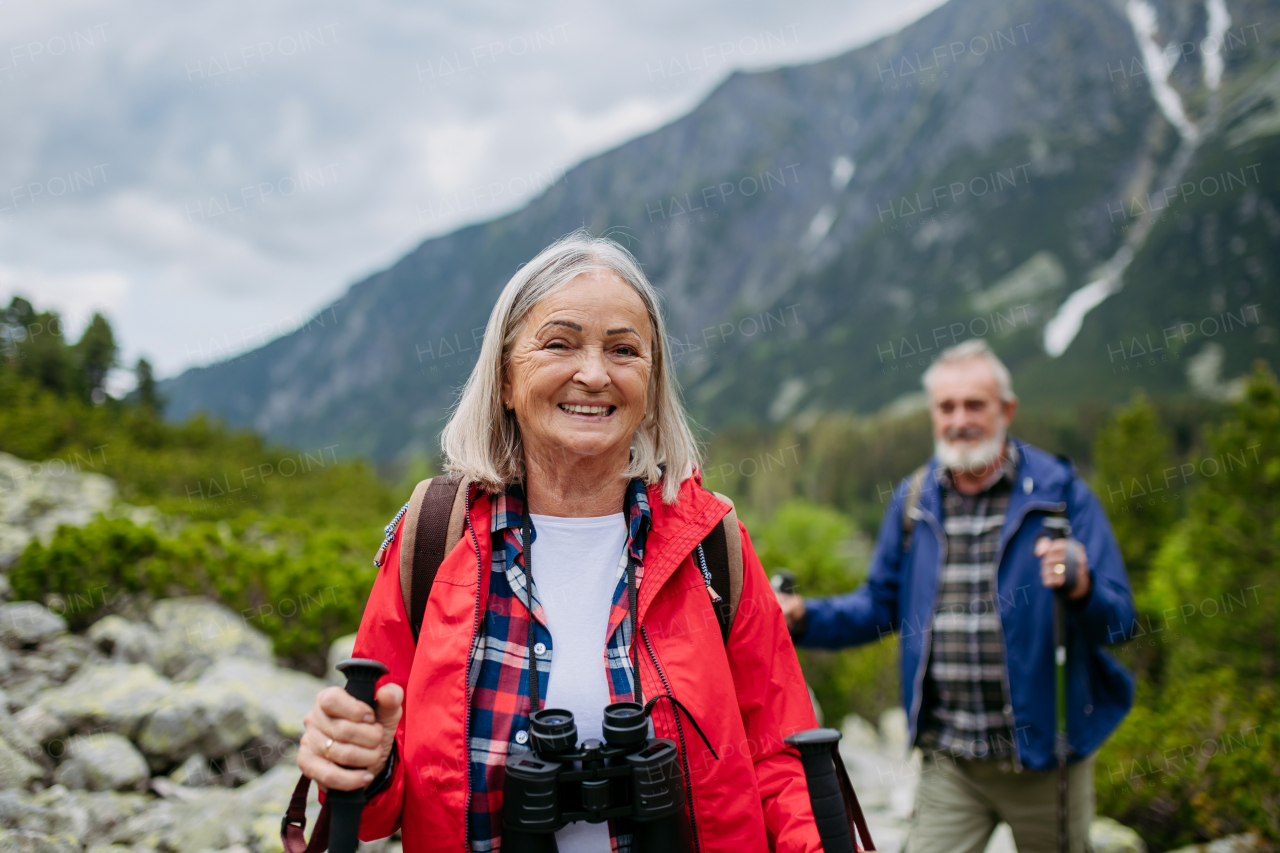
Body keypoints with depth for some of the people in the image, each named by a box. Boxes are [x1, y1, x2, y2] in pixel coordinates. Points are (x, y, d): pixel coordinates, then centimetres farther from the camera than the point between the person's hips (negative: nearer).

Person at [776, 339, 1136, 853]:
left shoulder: (1060, 493, -5)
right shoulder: (914, 501, 6)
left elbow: (1118, 619, -8)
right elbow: (881, 605, 15)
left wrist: (1082, 590, -31)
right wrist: (803, 617, -1)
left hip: (1045, 757, -2)